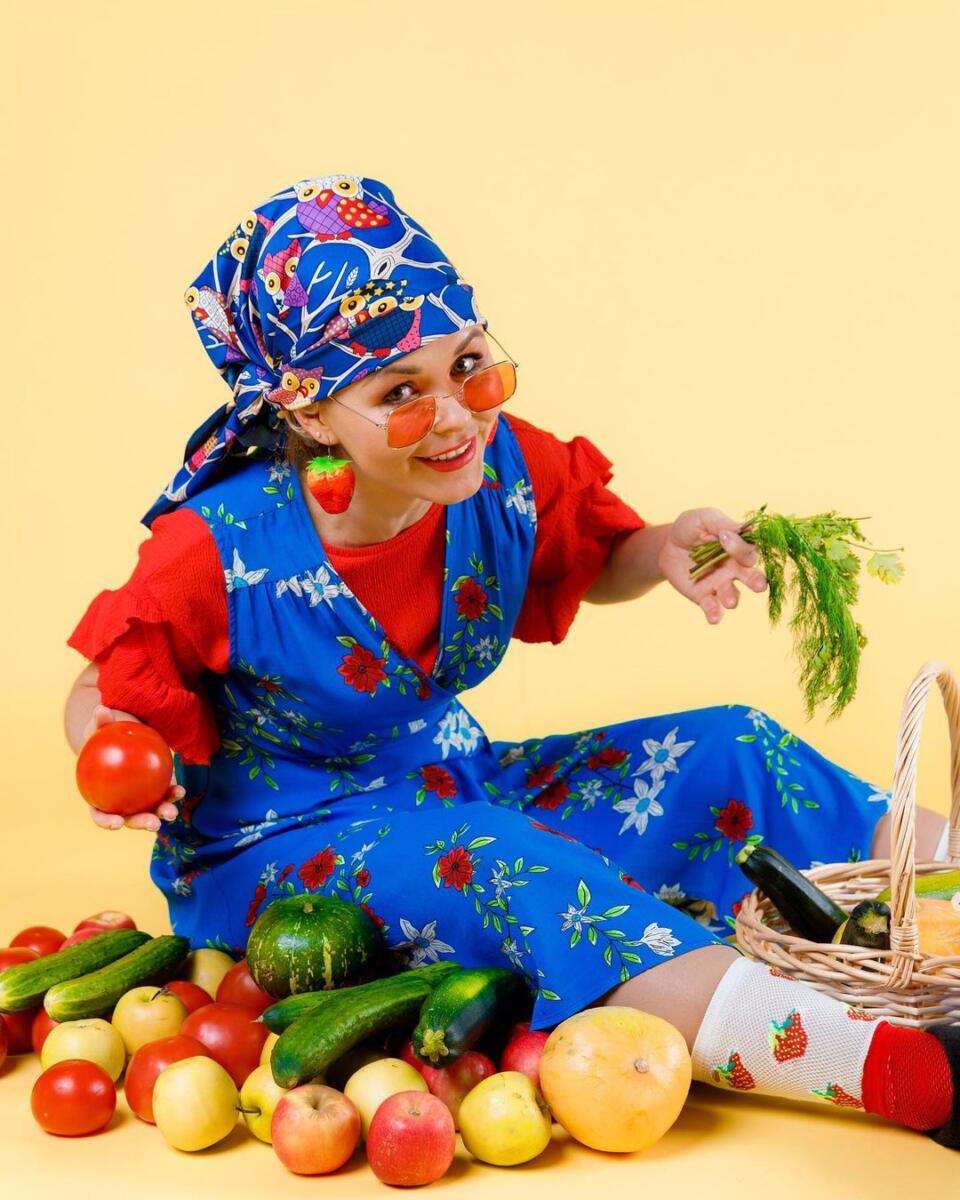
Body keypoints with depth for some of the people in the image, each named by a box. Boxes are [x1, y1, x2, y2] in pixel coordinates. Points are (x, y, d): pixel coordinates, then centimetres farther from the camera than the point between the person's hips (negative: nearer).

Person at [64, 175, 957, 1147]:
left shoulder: (504, 468, -12)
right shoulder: (222, 548, -22)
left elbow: (594, 563, 8)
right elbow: (103, 693, -8)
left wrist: (664, 551, -15)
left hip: (453, 787, 7)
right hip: (277, 847, -6)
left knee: (730, 753, -6)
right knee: (498, 865, -36)